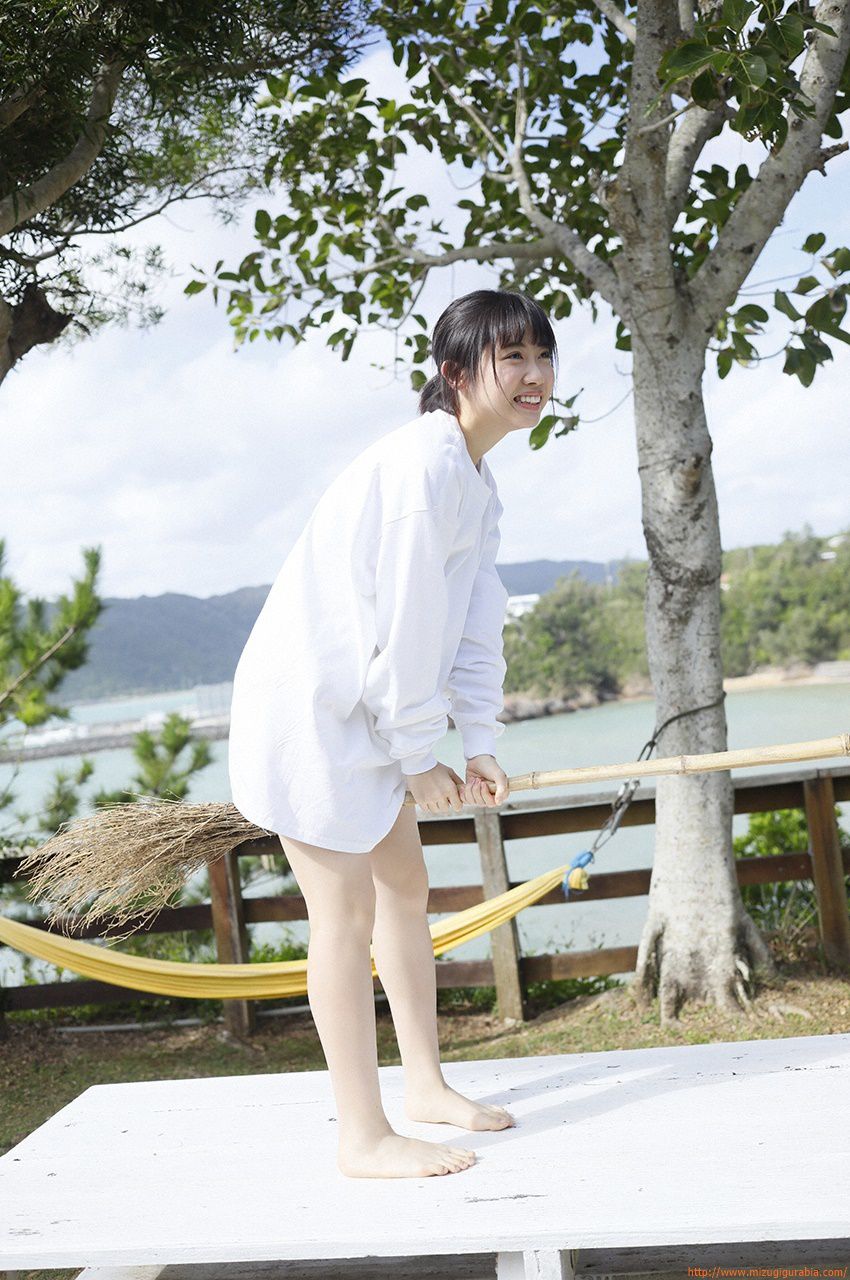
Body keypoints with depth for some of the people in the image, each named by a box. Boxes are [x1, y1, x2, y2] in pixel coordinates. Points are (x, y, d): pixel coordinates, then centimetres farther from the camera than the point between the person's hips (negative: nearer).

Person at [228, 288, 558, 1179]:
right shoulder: (424, 461, -20)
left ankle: (425, 1085, 31)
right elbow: (407, 620, -21)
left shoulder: (479, 485, 12)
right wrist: (420, 760, -15)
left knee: (405, 883, 16)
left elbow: (474, 624, 10)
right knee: (346, 909, -5)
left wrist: (480, 748, 3)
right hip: (304, 703, -10)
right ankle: (364, 1137, 6)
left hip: (359, 709, 10)